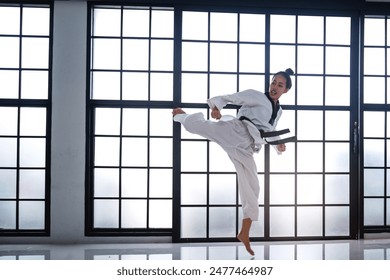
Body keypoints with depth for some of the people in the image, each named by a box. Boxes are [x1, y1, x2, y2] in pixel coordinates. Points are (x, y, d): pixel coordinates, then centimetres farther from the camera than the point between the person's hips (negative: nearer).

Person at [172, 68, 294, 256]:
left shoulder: (278, 111, 25)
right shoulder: (255, 96, 5)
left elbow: (270, 132, 34)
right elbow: (228, 98, 2)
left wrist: (279, 145, 15)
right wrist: (216, 107, -17)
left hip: (245, 148, 6)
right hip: (236, 132, -6)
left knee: (251, 189, 5)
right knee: (200, 126, -27)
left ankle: (244, 234, 20)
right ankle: (182, 116, 13)